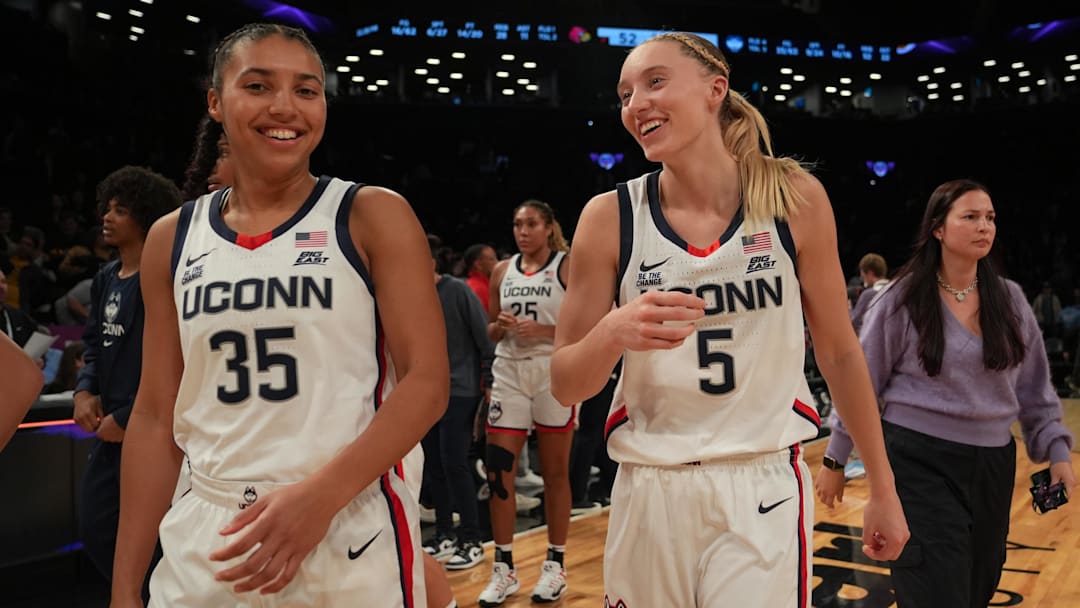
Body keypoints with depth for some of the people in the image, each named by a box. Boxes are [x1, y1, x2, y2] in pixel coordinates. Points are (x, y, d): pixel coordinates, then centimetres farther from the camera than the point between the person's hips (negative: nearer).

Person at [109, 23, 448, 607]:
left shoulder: (373, 216, -5)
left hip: (352, 534, -3)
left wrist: (320, 496, -20)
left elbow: (427, 381, -10)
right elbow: (157, 416, 8)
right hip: (203, 540, 3)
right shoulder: (172, 239, 5)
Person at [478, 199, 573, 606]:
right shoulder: (502, 271, 10)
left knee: (555, 473, 6)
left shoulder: (569, 267, -2)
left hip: (553, 373, -4)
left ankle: (555, 565, 19)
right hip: (509, 373, 4)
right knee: (498, 471, 0)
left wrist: (542, 331, -19)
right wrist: (501, 327, -6)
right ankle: (504, 569, 12)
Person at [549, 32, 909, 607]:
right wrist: (613, 333, -24)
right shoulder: (611, 216, -7)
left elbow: (839, 351, 5)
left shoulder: (795, 198, -6)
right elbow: (564, 385, -3)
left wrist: (882, 488, 10)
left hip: (764, 489, -1)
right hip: (649, 492, 1)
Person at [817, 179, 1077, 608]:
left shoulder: (1011, 299, 5)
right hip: (919, 463, -5)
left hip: (993, 463, 5)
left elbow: (1034, 386, 13)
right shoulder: (903, 299, -8)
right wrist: (835, 460, -2)